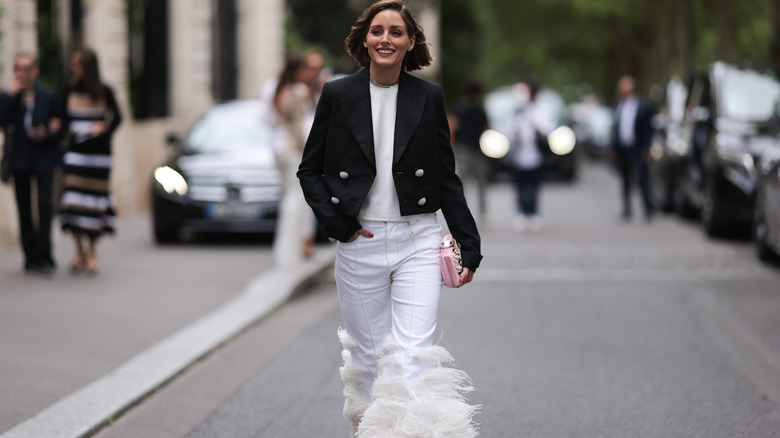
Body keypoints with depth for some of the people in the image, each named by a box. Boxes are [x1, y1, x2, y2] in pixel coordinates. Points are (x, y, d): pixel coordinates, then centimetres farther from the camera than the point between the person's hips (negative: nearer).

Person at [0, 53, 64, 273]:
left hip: (43, 158, -1)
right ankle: (31, 257, 10)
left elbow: (58, 127, 6)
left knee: (45, 206, -10)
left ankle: (44, 256, -6)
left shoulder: (49, 96, 4)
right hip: (19, 160, 2)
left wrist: (46, 135, -15)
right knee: (24, 210, 4)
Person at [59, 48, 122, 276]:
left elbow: (117, 118, 2)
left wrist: (104, 127, -16)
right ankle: (79, 252, 6)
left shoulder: (104, 92, -2)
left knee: (94, 197, 1)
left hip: (98, 153, -2)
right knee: (74, 200, -5)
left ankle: (92, 253, 10)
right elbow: (66, 119, 13)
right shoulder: (71, 90, 7)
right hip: (76, 152, 2)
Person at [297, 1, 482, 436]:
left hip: (417, 241, -1)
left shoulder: (429, 97, 4)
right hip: (359, 242, 1)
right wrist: (335, 221, -6)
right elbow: (310, 171, 8)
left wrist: (470, 244, 6)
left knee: (412, 355, -13)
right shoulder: (338, 95, 3)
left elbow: (447, 177, 9)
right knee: (369, 358, 8)